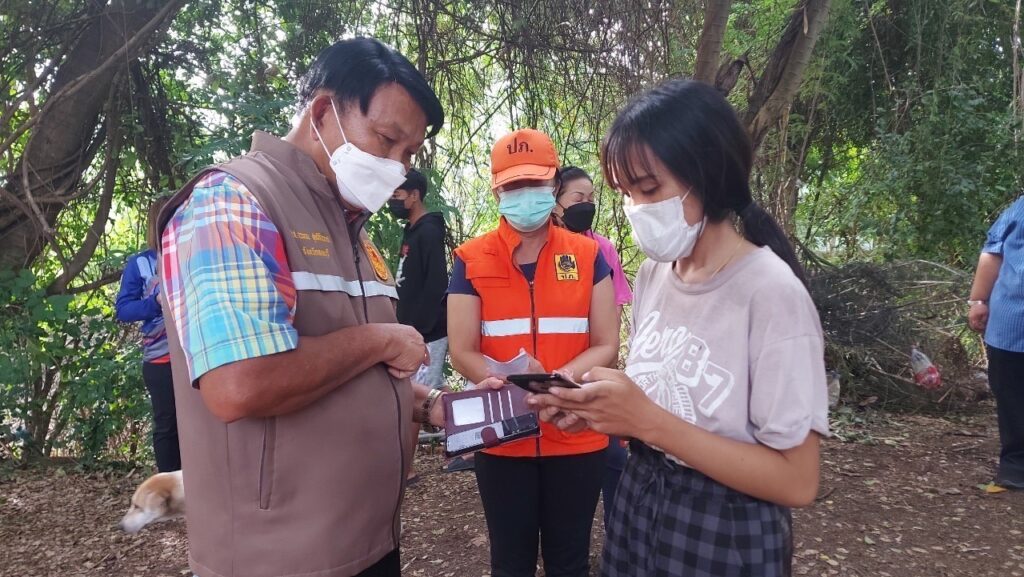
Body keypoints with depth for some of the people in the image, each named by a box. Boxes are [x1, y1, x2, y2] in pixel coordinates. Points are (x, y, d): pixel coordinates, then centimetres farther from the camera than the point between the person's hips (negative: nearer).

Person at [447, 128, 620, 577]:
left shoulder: (587, 255, 0)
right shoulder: (470, 260, -2)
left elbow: (606, 346, -3)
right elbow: (462, 353, -6)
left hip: (577, 436, 1)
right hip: (501, 438, 0)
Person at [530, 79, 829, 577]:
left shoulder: (772, 292, -22)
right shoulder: (653, 272, -1)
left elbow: (796, 481, -21)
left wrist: (648, 420, -27)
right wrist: (595, 411, -10)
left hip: (724, 534, -6)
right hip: (637, 504, 6)